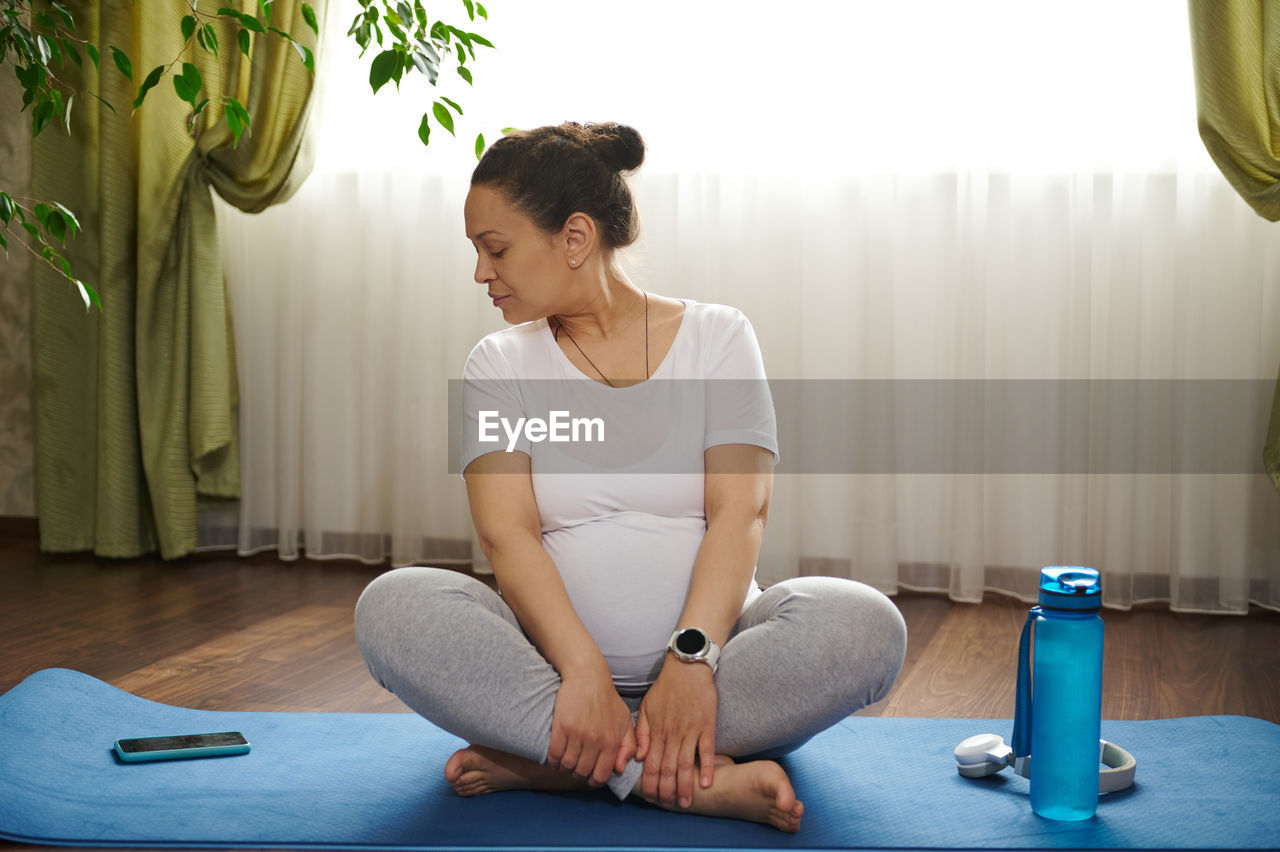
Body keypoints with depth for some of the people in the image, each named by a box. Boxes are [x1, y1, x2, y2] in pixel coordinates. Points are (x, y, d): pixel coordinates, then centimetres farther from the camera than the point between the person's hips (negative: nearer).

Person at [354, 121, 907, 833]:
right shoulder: (501, 365, 9)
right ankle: (701, 779, -30)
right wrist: (582, 674, -24)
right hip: (557, 658, 1)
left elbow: (740, 511, -7)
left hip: (710, 646, 0)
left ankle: (543, 763, -24)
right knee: (392, 608, -26)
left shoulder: (716, 335, 6)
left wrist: (692, 658, -24)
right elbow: (507, 535, -6)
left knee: (865, 625, -29)